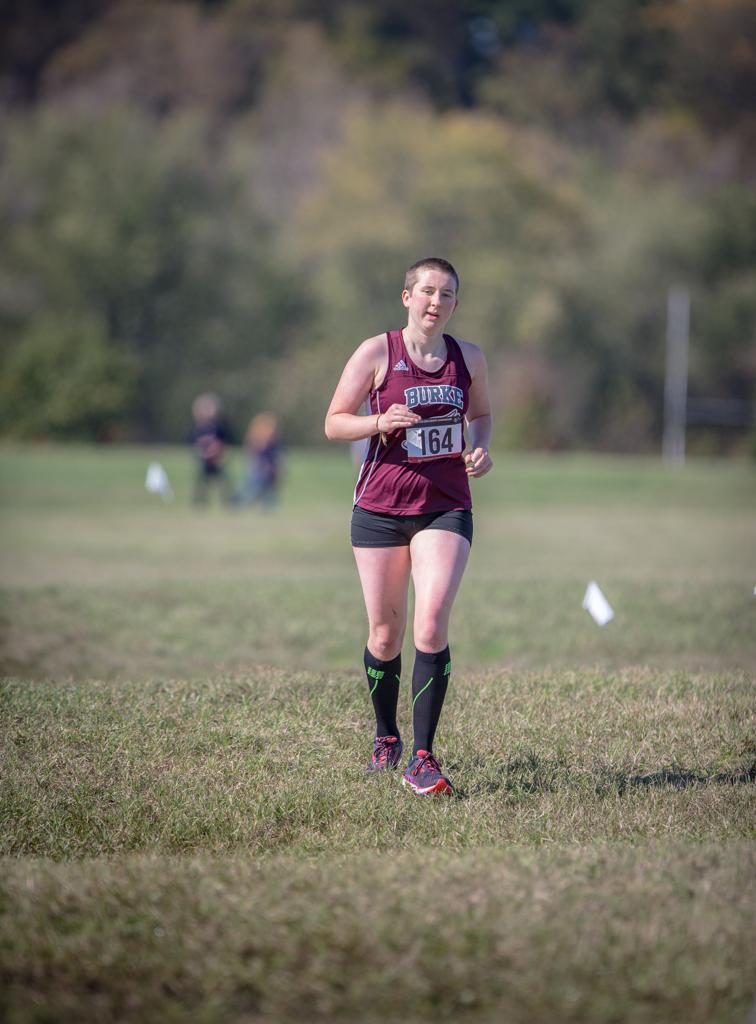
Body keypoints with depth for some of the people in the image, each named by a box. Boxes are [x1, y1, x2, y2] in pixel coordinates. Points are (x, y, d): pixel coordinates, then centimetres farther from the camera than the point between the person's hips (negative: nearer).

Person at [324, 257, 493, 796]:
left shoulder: (469, 357, 5)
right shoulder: (377, 352, -3)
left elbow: (481, 413, 23)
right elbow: (334, 423, 0)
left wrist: (480, 448, 2)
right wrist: (380, 421, -19)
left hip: (446, 508, 1)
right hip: (381, 508, -1)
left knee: (431, 625, -17)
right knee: (385, 634, 7)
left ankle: (422, 758, -12)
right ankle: (386, 738, 32)